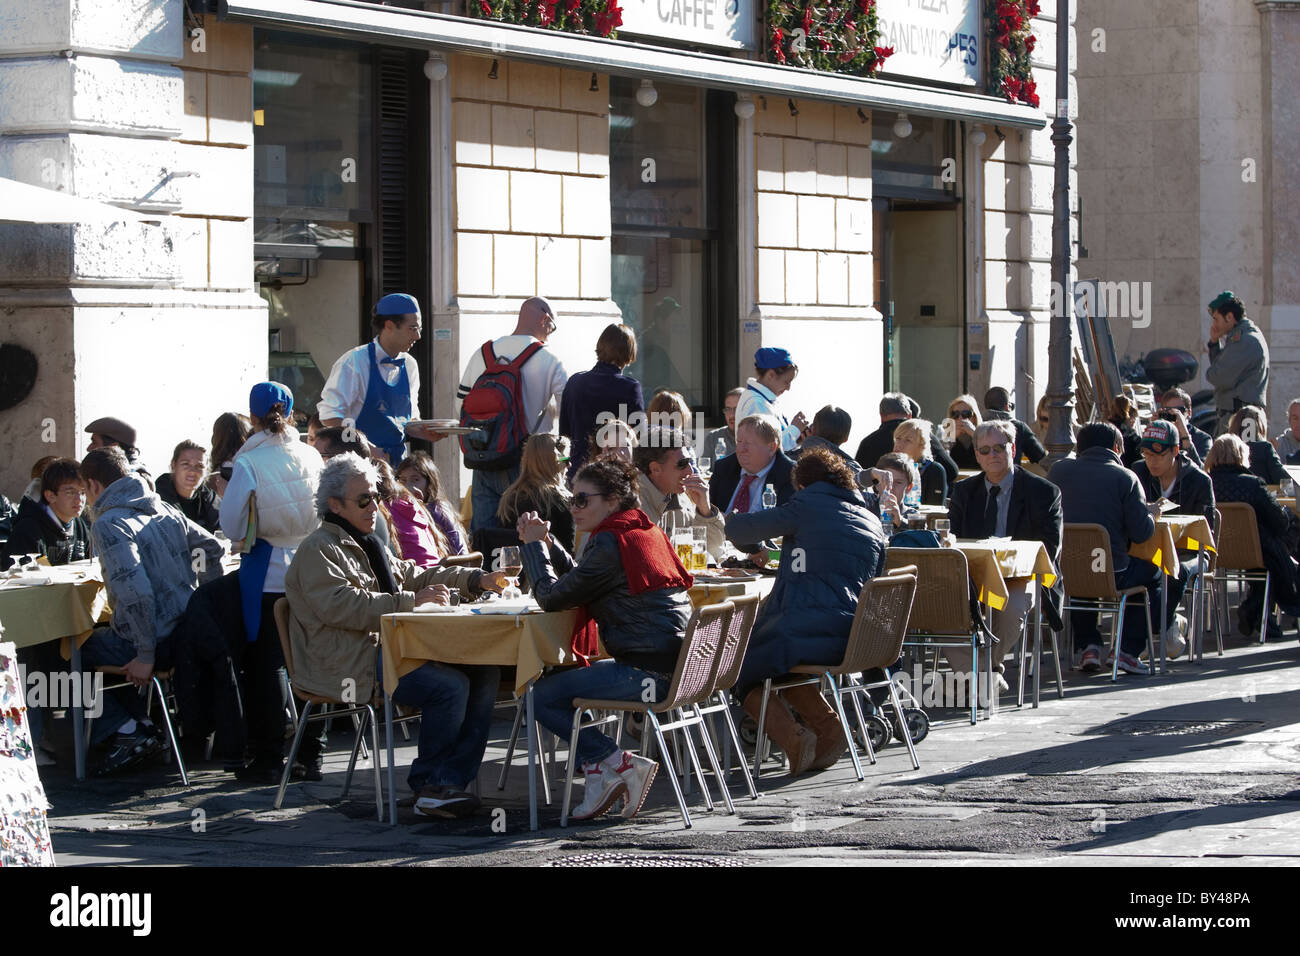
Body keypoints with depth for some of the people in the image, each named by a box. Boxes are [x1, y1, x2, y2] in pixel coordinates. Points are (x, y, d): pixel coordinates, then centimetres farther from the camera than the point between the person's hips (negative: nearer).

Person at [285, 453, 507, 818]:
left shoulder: (370, 546, 26)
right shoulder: (318, 550, -5)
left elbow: (413, 574, 30)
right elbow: (339, 606, -20)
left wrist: (477, 580, 17)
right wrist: (412, 600, -22)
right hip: (349, 667, -10)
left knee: (484, 673, -8)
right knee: (449, 685, -27)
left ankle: (451, 780, -11)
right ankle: (428, 786, -15)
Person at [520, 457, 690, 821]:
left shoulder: (611, 545, -15)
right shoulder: (645, 532, 16)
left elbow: (552, 597, -10)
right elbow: (580, 580, 24)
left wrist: (533, 545, 3)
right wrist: (544, 545, 15)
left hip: (648, 674, -10)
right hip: (671, 665, 10)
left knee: (544, 695, -3)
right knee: (560, 680, 25)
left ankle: (621, 764, -3)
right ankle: (601, 774, 15)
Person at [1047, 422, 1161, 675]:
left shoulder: (1059, 470, 5)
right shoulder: (1125, 478, -5)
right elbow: (1141, 533, -9)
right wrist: (1152, 514, 15)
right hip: (1110, 575, -4)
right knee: (1153, 573, 24)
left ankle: (1088, 646, 27)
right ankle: (1127, 648, 17)